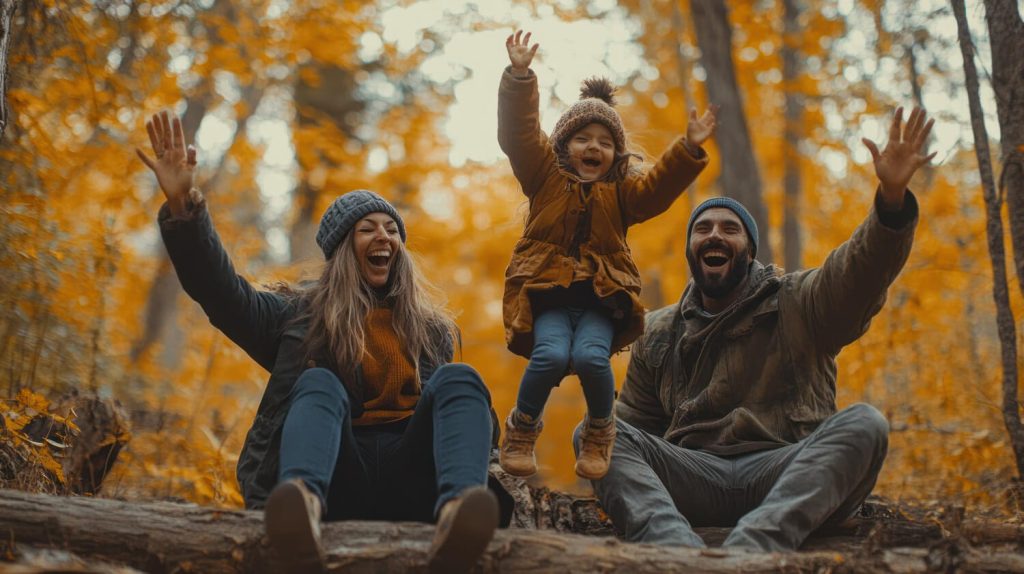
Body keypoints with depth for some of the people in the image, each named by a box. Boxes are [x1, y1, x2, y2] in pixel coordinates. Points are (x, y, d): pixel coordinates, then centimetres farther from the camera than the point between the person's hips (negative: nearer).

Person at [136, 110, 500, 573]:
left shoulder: (431, 330, 26)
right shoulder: (298, 316, 18)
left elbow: (454, 400, 26)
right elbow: (220, 290, 4)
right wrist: (182, 206, -12)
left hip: (409, 485, 2)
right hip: (337, 484, -1)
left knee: (459, 380, -21)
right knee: (320, 384, -27)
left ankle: (457, 515, -54)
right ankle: (304, 502, -63)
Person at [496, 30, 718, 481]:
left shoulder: (623, 190, 14)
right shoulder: (545, 175, 9)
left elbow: (660, 186, -2)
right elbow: (518, 133, -2)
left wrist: (689, 150, -17)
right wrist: (519, 76, -14)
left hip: (601, 297, 1)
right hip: (548, 293, -1)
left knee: (591, 356, -27)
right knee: (551, 354, -29)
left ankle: (600, 432, 3)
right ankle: (522, 428, -1)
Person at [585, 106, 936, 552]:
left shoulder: (796, 306, 12)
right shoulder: (658, 335, 21)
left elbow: (859, 269, -7)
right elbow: (634, 424, 22)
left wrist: (892, 196, -27)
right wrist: (612, 481, -1)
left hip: (785, 478, -1)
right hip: (694, 478, 2)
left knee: (863, 425, -28)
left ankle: (751, 547, -50)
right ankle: (675, 546, -49)